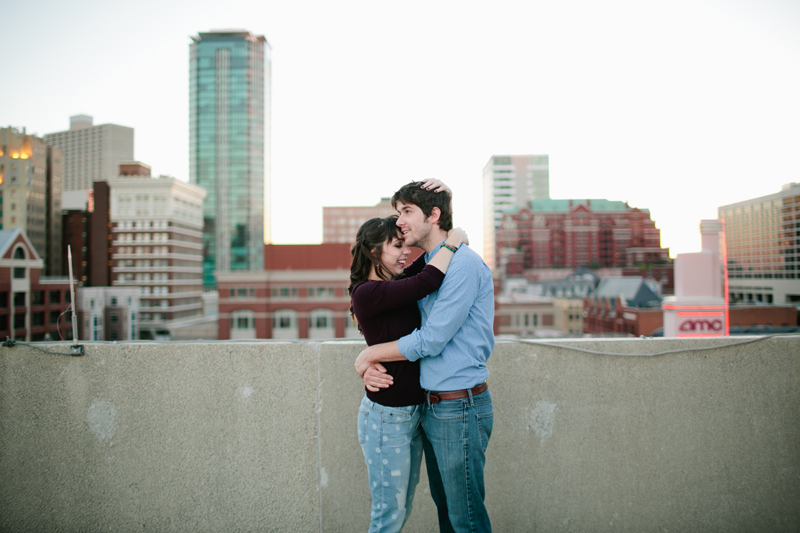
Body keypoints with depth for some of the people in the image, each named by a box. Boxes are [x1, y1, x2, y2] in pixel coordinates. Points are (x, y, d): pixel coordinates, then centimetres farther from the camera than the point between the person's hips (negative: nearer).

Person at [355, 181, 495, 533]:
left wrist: (371, 354, -8)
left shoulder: (463, 264, -16)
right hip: (431, 407, 9)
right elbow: (403, 327, 16)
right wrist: (374, 364, -4)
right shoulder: (425, 266, 13)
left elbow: (431, 339, -20)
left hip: (460, 408, -9)